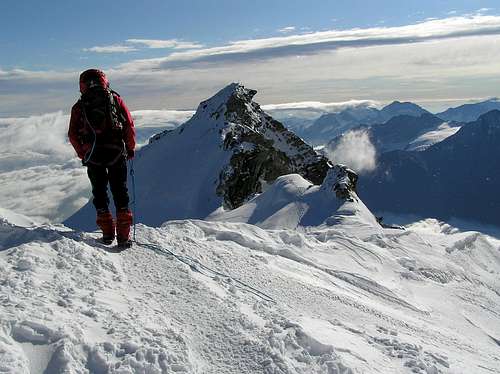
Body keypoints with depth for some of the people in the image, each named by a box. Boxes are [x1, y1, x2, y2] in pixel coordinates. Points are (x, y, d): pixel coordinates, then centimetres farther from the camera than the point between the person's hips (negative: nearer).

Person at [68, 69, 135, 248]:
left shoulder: (79, 106, 8)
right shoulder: (115, 99, 6)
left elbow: (72, 135, 4)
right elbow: (129, 125, 1)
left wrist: (82, 153, 17)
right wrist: (130, 149, 12)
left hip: (93, 156, 1)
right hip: (116, 153, 0)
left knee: (99, 192, 13)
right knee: (120, 192, 5)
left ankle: (107, 232, 13)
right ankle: (124, 236, 1)